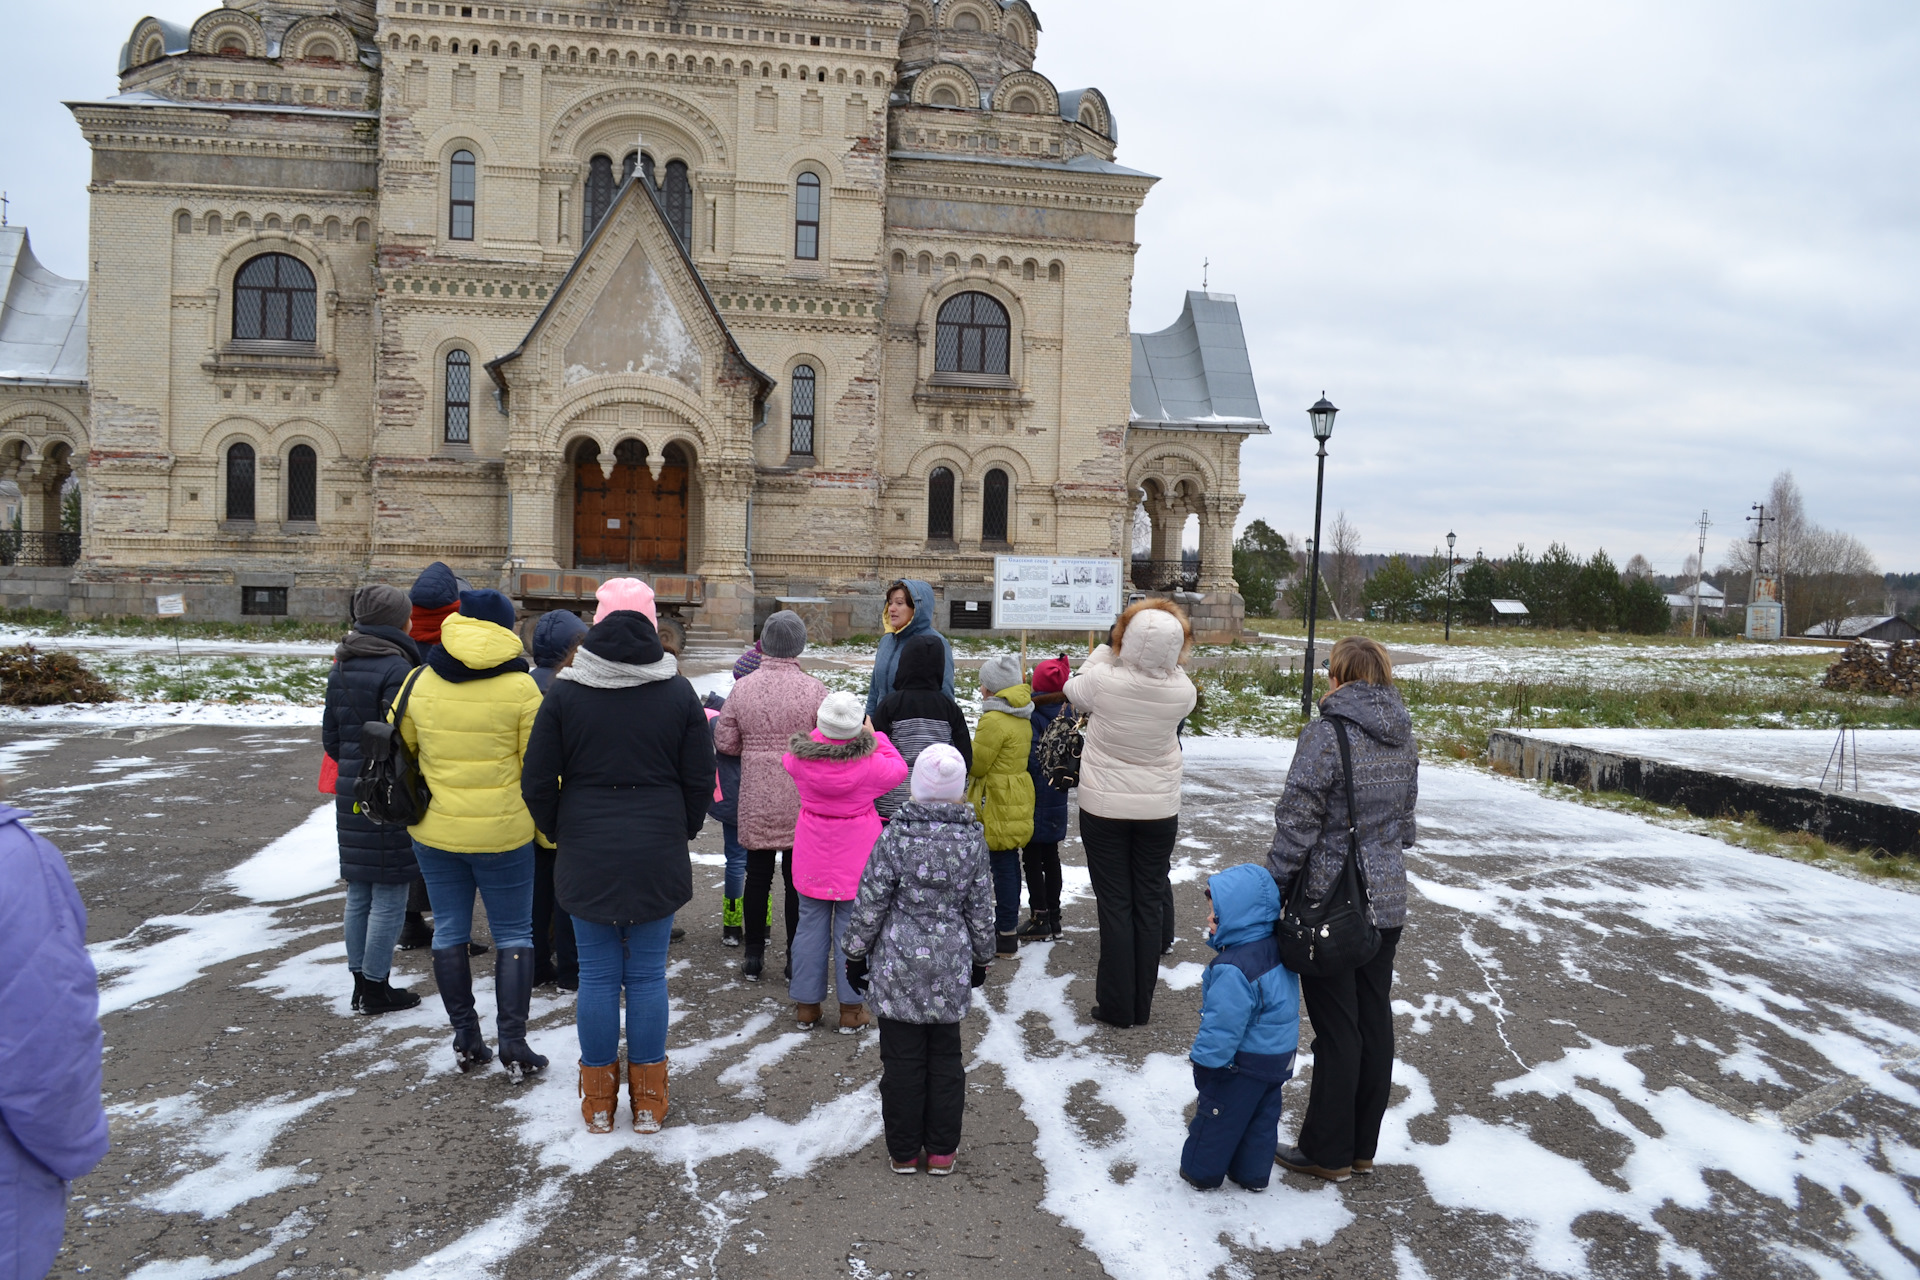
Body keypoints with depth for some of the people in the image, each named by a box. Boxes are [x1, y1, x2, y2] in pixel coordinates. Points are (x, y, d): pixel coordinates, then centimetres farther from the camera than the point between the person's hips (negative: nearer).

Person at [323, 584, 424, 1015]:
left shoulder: (341, 669, 9)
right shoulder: (397, 669, -17)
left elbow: (330, 738, 14)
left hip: (351, 790, 8)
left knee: (359, 891, 16)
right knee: (389, 892, 2)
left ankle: (360, 980, 25)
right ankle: (376, 987, 9)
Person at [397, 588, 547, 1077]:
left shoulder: (420, 682, -1)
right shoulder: (520, 687, -11)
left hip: (434, 831, 3)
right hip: (503, 833, -3)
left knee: (449, 930, 15)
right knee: (514, 933, 8)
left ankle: (466, 1039, 21)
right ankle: (513, 1043, 7)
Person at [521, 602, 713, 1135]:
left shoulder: (564, 693, -4)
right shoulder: (679, 693, -3)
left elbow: (537, 783, -1)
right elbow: (701, 781, 1)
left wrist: (557, 832, 16)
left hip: (586, 856, 0)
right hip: (658, 858, 0)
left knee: (597, 976, 9)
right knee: (648, 976, 8)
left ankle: (598, 1102, 21)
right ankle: (648, 1103, 18)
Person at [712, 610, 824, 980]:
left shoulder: (742, 688, -5)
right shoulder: (814, 690, -11)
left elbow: (724, 742, -1)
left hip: (756, 803, 2)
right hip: (802, 804, -2)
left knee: (757, 877, 14)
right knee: (798, 880, 9)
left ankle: (753, 954, 23)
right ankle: (796, 958, 17)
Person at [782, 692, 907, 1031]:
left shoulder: (800, 758, -13)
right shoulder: (869, 762, -20)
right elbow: (899, 770, 2)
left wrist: (821, 733, 13)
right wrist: (873, 737, 9)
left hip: (812, 861, 2)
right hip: (856, 862, -2)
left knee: (811, 926, 13)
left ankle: (806, 1005, 22)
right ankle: (851, 1009, 14)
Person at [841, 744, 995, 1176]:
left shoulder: (895, 835, -13)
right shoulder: (973, 839, -4)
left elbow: (871, 903, -9)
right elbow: (980, 909, 4)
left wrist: (855, 951, 4)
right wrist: (981, 957, 17)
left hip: (898, 966, -2)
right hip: (951, 967, 2)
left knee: (902, 1059, 9)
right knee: (945, 1056, 15)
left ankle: (903, 1151, 20)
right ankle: (942, 1149, 23)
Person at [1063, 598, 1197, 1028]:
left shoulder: (1103, 679, -20)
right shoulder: (1182, 691, -15)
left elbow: (1075, 693, 3)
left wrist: (1106, 651, 9)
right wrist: (1161, 657, 2)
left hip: (1103, 809, -2)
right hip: (1159, 811, 2)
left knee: (1115, 906, 6)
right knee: (1149, 905, 11)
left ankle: (1117, 1005, 12)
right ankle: (1142, 1004, 20)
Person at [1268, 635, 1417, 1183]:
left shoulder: (1325, 734, -17)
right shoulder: (1403, 737, 6)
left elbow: (1297, 825, -17)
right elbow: (1405, 819, 15)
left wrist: (1273, 891, -7)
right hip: (1387, 901, 7)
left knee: (1336, 1028, 3)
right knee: (1375, 1019, 14)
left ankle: (1327, 1152, 16)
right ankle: (1362, 1145, 28)